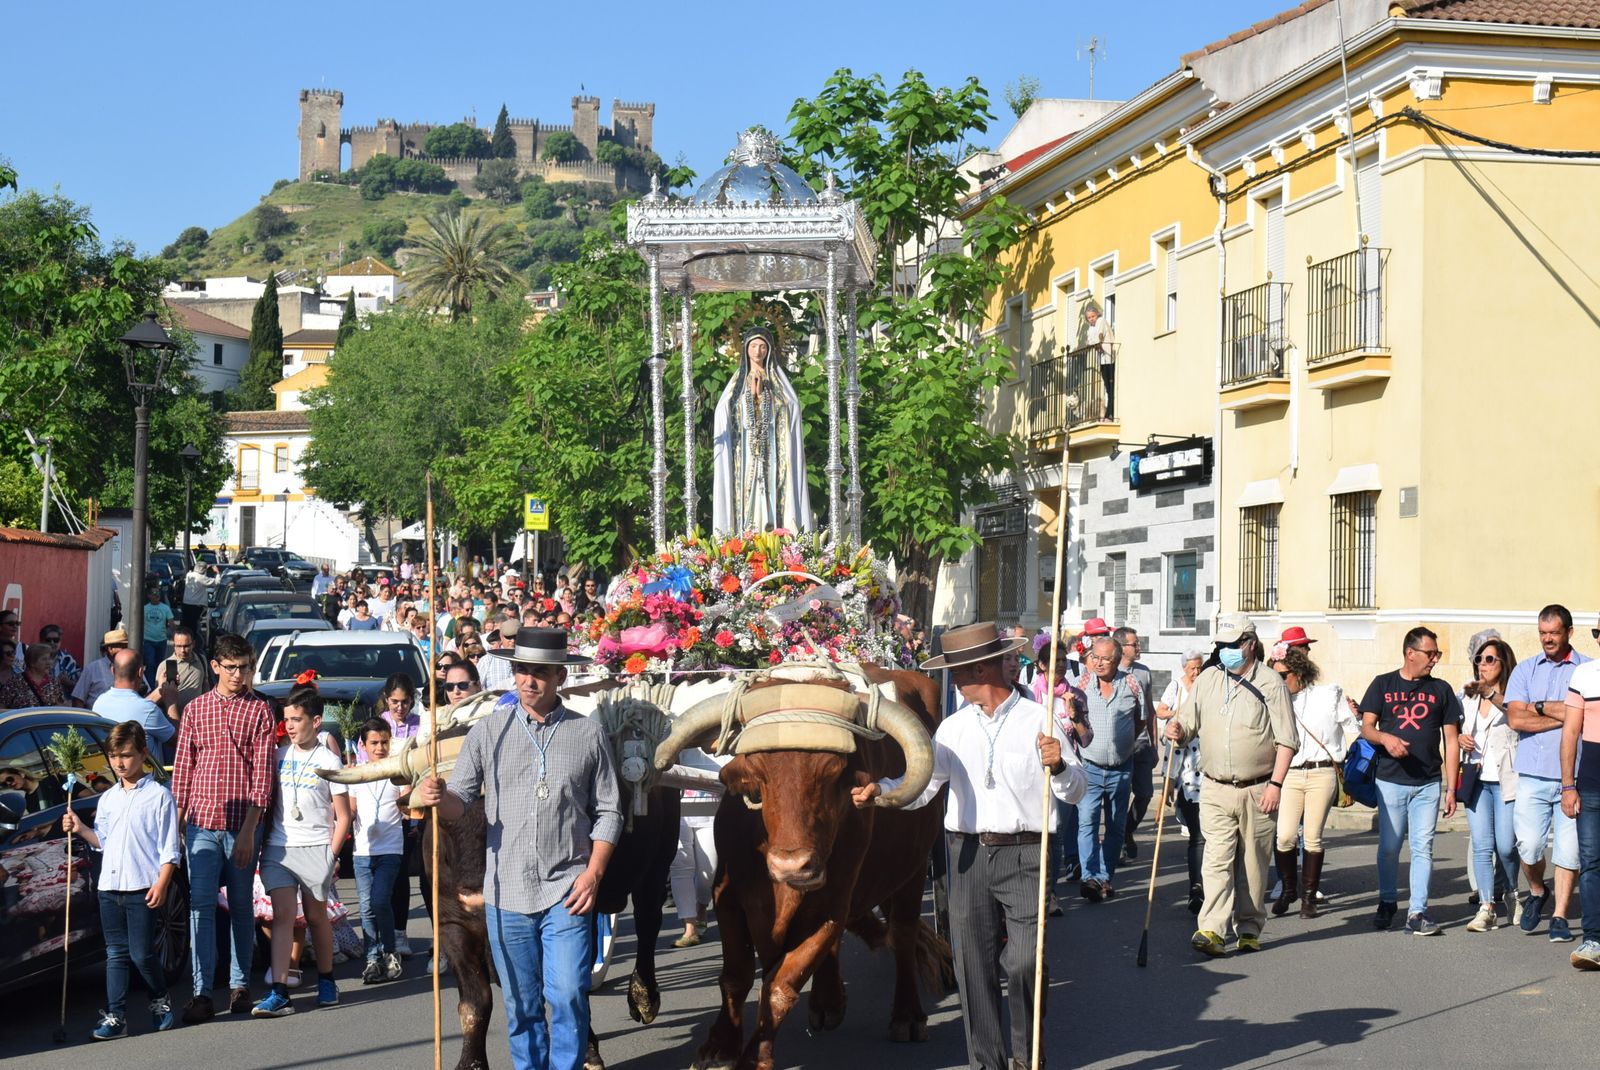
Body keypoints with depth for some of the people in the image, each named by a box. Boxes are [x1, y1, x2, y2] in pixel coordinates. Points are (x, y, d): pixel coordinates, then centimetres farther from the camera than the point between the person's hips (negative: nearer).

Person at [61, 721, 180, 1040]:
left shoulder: (158, 795, -4)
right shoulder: (107, 799, 15)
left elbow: (169, 847, -6)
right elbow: (103, 842, 19)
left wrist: (161, 884, -13)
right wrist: (81, 830, 3)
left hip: (143, 888, -6)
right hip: (109, 886, 6)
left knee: (142, 953, -3)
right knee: (116, 954, 6)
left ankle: (160, 1002, 19)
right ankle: (115, 1017, 6)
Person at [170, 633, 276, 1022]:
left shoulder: (260, 710, 2)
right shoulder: (195, 709, 10)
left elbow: (262, 772, -3)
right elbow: (182, 768, 11)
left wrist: (249, 829, -10)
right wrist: (178, 821, 4)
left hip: (243, 823, -1)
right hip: (201, 822, 1)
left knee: (241, 906, 8)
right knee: (201, 905, -5)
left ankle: (240, 983, 18)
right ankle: (202, 992, -5)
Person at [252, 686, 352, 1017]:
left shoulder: (328, 761, 1)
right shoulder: (278, 756, 9)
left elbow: (343, 816, 2)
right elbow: (266, 800, 16)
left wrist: (331, 855, -5)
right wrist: (262, 841, 7)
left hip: (316, 849, -2)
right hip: (278, 848, 2)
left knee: (316, 916, 8)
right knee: (282, 915, -8)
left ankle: (326, 980, 27)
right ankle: (278, 993, -14)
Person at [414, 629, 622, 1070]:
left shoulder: (588, 734, 2)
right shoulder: (488, 731, 4)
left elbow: (608, 811, 6)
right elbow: (460, 803, 2)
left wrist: (594, 873, -4)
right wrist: (437, 797, -21)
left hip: (567, 892, -1)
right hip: (506, 893, 1)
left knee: (568, 995, -8)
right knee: (521, 1005, 10)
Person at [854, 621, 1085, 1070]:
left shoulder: (1038, 719, 0)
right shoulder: (955, 726, 10)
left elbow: (1076, 790, 0)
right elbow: (921, 784, 6)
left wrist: (1059, 766, -20)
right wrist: (880, 790, -11)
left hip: (1024, 852, -4)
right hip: (968, 853, 4)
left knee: (1025, 961, -10)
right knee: (974, 964, 5)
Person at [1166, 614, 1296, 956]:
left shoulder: (1270, 683, -2)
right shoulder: (1207, 680, 9)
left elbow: (1286, 740, -4)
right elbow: (1188, 723, 14)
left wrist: (1276, 784, -11)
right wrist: (1178, 730, -11)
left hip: (1257, 790, -2)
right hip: (1215, 789, 2)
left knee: (1254, 864, 6)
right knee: (1217, 859, -10)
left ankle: (1249, 930, 18)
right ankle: (1211, 929, -18)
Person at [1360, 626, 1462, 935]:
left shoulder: (1440, 690, 10)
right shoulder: (1383, 685, 7)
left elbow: (1450, 740, 9)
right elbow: (1366, 728, 3)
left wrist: (1452, 787, 4)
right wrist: (1385, 738, -21)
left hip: (1428, 784, 1)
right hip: (1390, 781, -1)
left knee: (1423, 848, -3)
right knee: (1389, 847, 4)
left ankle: (1417, 912, -1)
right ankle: (1387, 903, 21)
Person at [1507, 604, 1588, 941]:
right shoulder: (1525, 670, 11)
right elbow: (1516, 718, -2)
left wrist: (1540, 707, -4)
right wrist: (1565, 715, -7)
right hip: (1533, 774, 1)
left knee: (1568, 850, -1)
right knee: (1528, 846, -6)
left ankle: (1560, 917, 10)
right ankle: (1537, 891, 23)